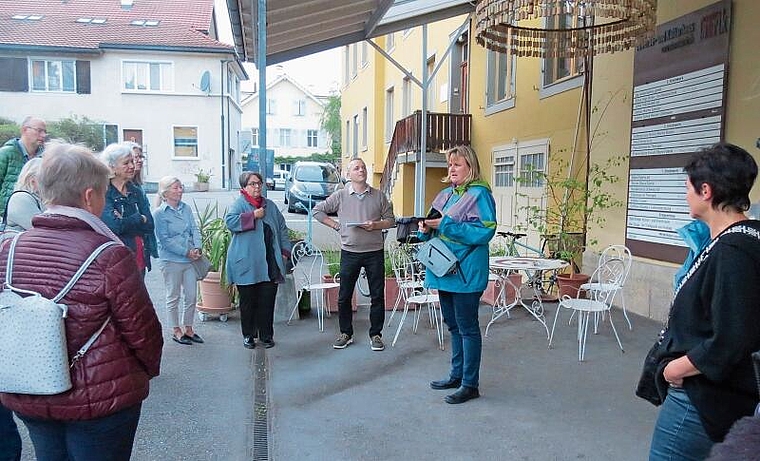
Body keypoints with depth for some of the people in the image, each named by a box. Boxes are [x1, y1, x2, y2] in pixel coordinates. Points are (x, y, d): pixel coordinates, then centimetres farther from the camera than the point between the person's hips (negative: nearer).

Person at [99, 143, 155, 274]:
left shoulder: (137, 192, 10)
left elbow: (149, 226, 0)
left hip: (140, 258, 6)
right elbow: (114, 225, -20)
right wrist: (140, 219, -6)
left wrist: (125, 222, -13)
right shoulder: (104, 193, -8)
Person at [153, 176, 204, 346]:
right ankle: (176, 331, 22)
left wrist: (197, 248, -13)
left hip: (190, 259, 5)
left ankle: (188, 328, 25)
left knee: (191, 296, 10)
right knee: (173, 297, 8)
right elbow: (164, 239, -13)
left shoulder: (186, 208, 6)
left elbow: (195, 229, 5)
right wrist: (186, 252, -16)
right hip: (171, 260, -5)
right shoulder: (159, 213, -9)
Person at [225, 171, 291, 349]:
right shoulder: (239, 204, 0)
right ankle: (248, 335, 20)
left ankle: (266, 335, 16)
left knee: (267, 301, 4)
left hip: (269, 264, 4)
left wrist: (285, 250, 10)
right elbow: (230, 221, -18)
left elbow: (282, 229, 18)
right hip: (247, 265, -4)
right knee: (248, 301, 5)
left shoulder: (270, 205, 14)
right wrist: (253, 216, -17)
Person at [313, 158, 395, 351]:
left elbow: (390, 220, 7)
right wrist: (335, 225, -1)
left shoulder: (378, 195, 5)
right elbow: (318, 210, 8)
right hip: (349, 252, 0)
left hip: (375, 251, 0)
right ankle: (346, 333, 22)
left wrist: (376, 225, -11)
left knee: (377, 296, 5)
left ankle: (376, 334, 18)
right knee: (344, 296, 6)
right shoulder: (340, 195, 3)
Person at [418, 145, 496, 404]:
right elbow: (437, 233, 20)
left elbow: (486, 231, -20)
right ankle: (457, 375, 31)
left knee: (467, 328, 1)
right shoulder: (446, 194, 14)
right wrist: (426, 229, -3)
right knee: (454, 326, 17)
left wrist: (446, 224, -21)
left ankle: (470, 385, 12)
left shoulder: (480, 194, -9)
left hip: (466, 272, -8)